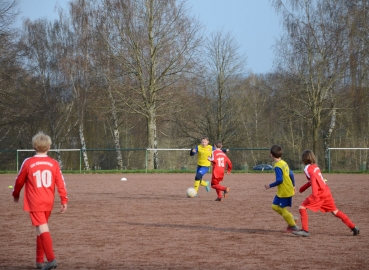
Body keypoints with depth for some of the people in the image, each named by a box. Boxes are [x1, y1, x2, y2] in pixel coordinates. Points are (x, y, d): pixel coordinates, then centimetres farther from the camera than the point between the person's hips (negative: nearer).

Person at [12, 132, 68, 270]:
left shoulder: (28, 163, -7)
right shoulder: (53, 163, 1)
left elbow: (19, 181, 5)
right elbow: (60, 183, 0)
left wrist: (16, 194, 22)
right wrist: (64, 200, 5)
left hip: (34, 203, -4)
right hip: (48, 202, 4)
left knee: (43, 229, -10)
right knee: (41, 229, 18)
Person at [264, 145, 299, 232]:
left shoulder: (277, 166, -21)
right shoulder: (284, 163, 7)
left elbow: (279, 180, -27)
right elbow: (291, 174, 13)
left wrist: (270, 186, -15)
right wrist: (293, 186, 24)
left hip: (284, 191, -9)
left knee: (282, 209, 4)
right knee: (275, 206, 15)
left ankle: (293, 226, 13)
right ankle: (291, 218, 17)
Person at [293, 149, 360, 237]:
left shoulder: (308, 168, -9)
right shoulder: (315, 167, 17)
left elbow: (314, 180, -24)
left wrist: (314, 195, -31)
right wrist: (303, 188, 38)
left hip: (319, 193, -8)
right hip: (327, 192, 8)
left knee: (302, 207, -4)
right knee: (335, 211, 17)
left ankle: (305, 230, -11)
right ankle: (354, 228, 17)